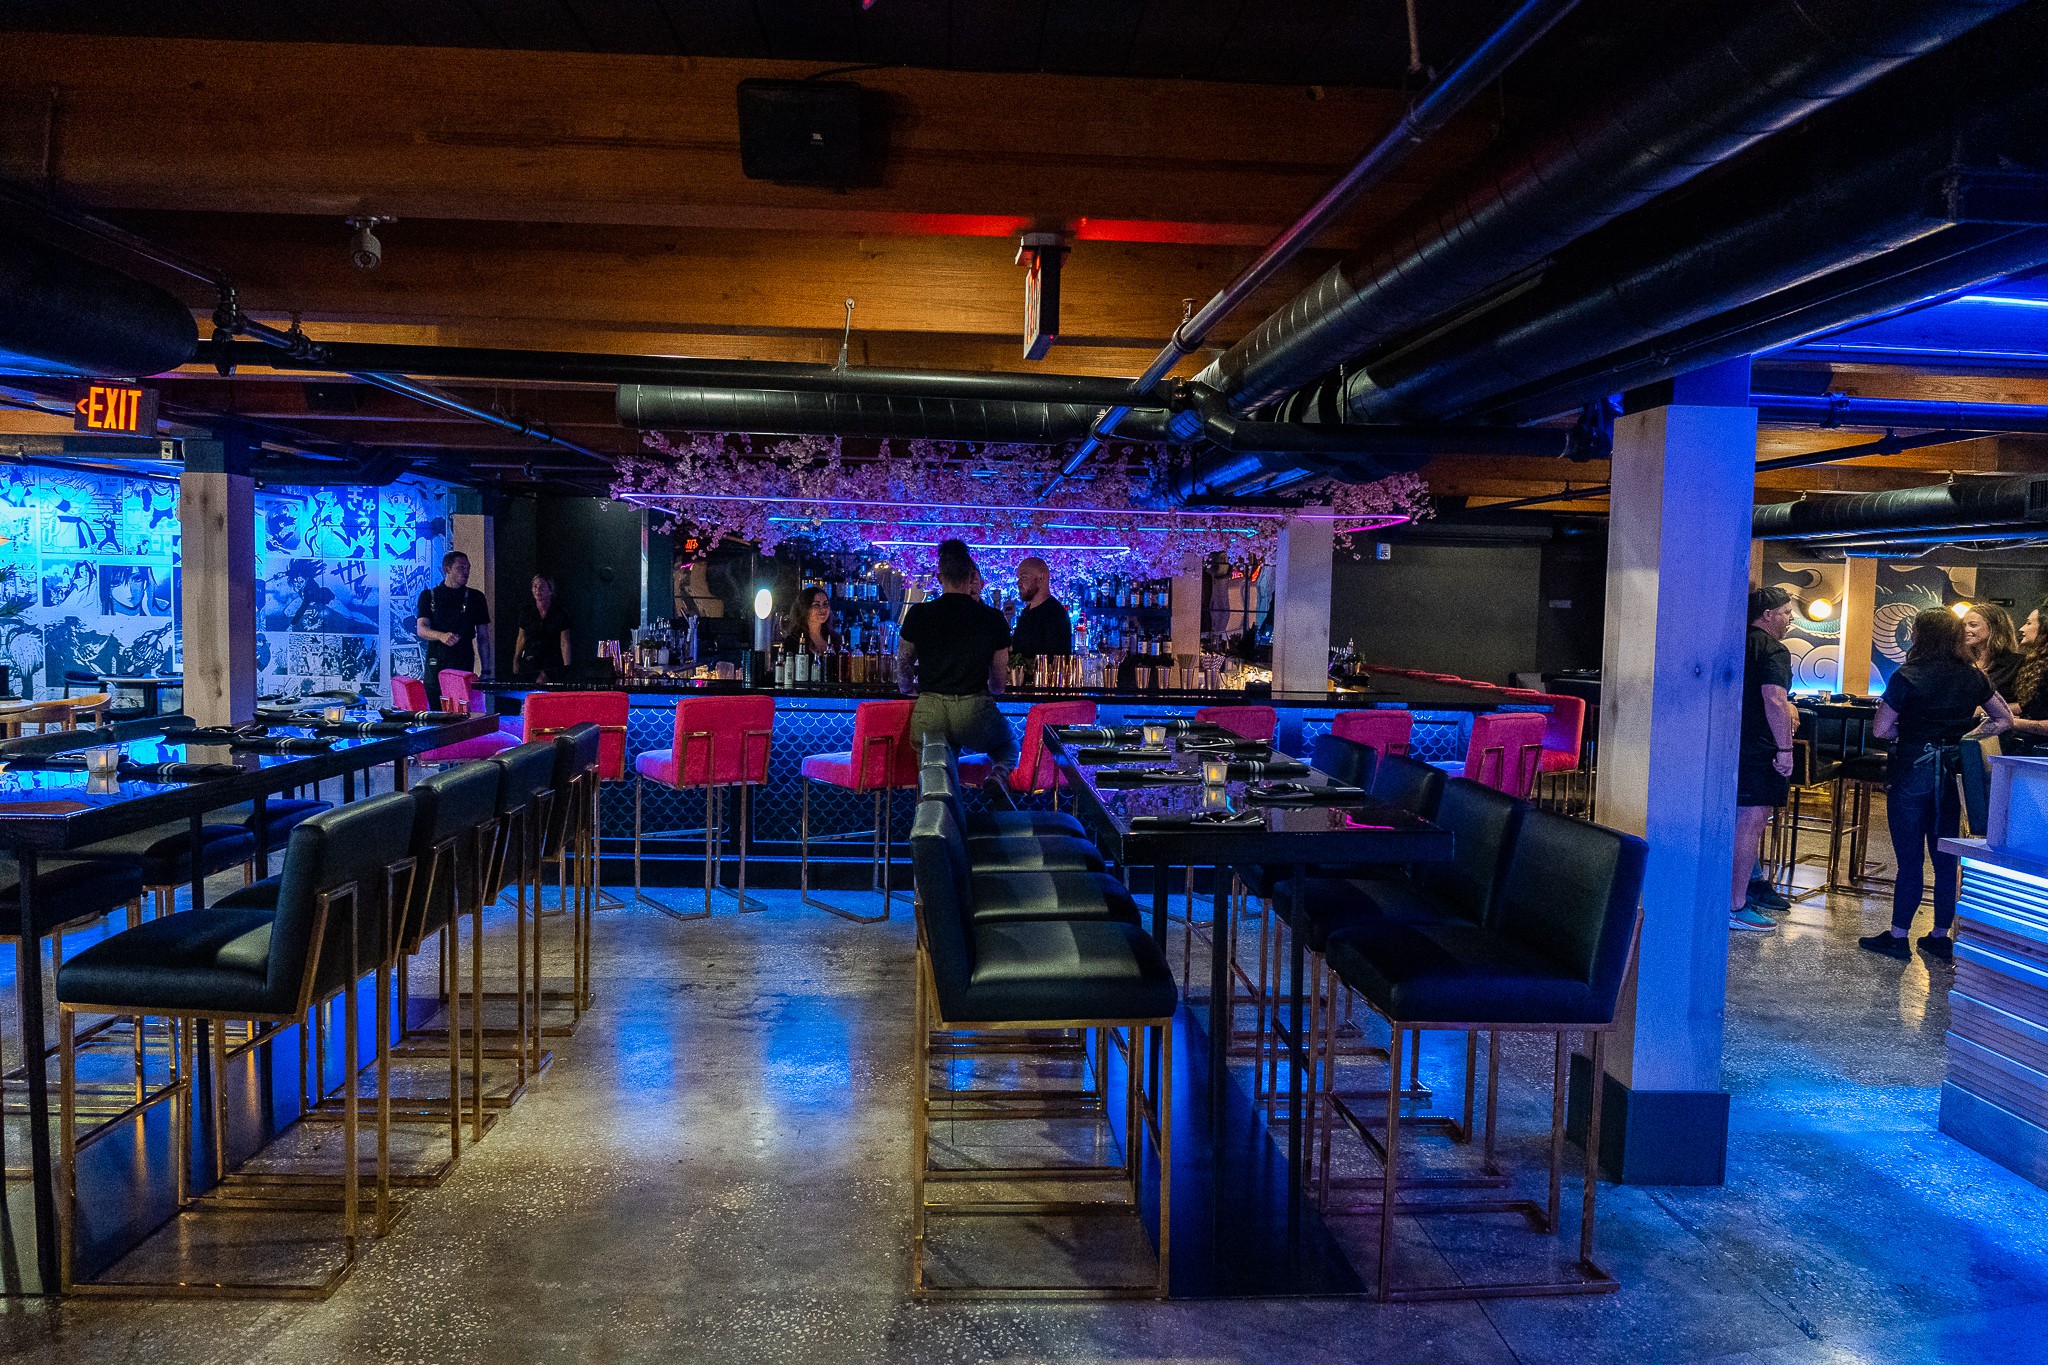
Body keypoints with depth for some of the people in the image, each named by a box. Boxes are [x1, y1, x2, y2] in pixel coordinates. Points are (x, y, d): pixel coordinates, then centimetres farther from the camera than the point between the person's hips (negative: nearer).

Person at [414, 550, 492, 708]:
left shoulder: (475, 597, 11)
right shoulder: (429, 596, 10)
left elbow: (483, 636, 11)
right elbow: (421, 629, -2)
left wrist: (486, 669, 4)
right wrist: (441, 636, -24)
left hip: (464, 665, 0)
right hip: (436, 664, 0)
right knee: (436, 712, -2)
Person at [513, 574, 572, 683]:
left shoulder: (560, 614, -1)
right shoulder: (526, 612, 7)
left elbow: (565, 642, -4)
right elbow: (521, 638, 15)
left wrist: (566, 666, -11)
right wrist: (515, 661, 12)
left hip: (553, 664, -2)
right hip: (529, 663, 2)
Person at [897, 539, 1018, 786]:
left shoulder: (918, 614, 3)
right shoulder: (993, 618, 2)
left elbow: (903, 662, 18)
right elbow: (998, 683, 10)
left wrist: (908, 689, 40)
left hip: (930, 711, 1)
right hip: (976, 710, 0)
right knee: (1009, 744, 31)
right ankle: (1001, 773, -4)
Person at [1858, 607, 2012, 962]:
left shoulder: (1907, 677, -12)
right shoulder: (1974, 678, 4)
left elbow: (1880, 729, -12)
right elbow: (2005, 720, 16)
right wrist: (1965, 735, 11)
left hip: (1911, 772, -5)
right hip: (1951, 773, 5)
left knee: (1909, 857, 0)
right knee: (1945, 857, 11)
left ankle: (1898, 936, 7)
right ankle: (1941, 937, 19)